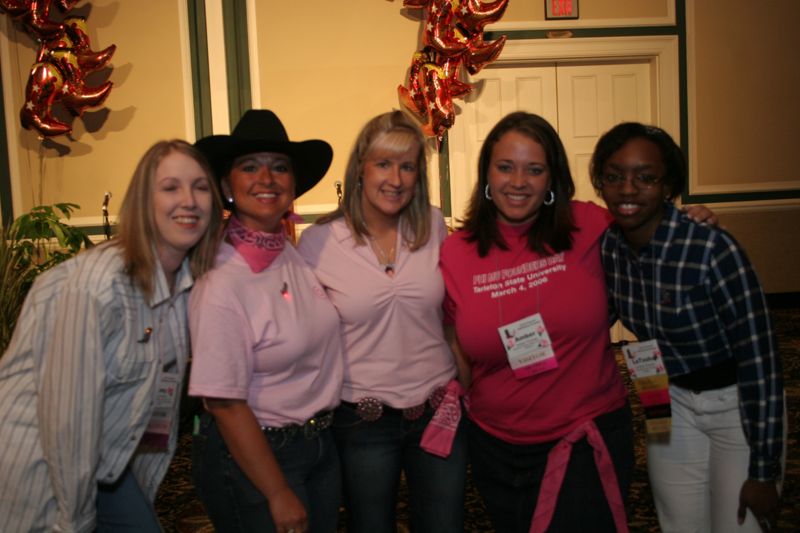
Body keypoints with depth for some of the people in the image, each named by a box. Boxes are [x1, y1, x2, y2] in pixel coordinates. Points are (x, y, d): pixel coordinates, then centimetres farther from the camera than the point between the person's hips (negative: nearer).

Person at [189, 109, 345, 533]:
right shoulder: (221, 284, -22)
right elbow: (225, 403, -18)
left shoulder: (297, 255, -4)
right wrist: (280, 496, -13)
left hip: (321, 444, 6)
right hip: (252, 454, -6)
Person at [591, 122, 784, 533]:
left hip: (740, 405, -4)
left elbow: (759, 359, -22)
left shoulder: (713, 249, -28)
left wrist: (763, 472, -16)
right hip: (671, 403, 5)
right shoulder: (605, 248, -12)